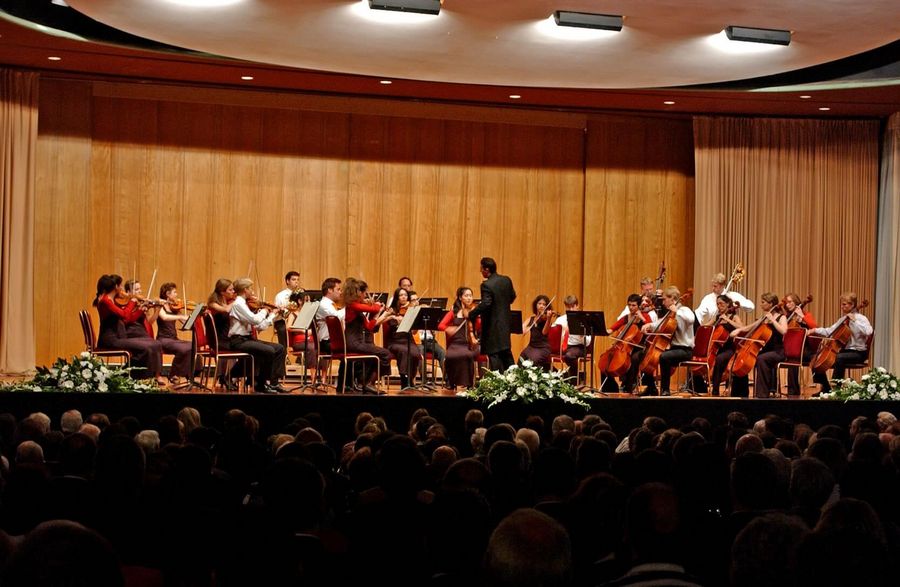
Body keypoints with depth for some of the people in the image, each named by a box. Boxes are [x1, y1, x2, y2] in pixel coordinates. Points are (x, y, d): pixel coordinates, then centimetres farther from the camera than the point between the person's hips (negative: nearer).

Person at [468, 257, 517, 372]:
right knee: (506, 353, 19)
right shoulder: (507, 280, 3)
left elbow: (485, 304, -27)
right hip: (505, 323, 8)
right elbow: (512, 297, 14)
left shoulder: (486, 285, -20)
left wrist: (471, 315, -19)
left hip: (492, 325, -8)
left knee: (494, 355, -2)